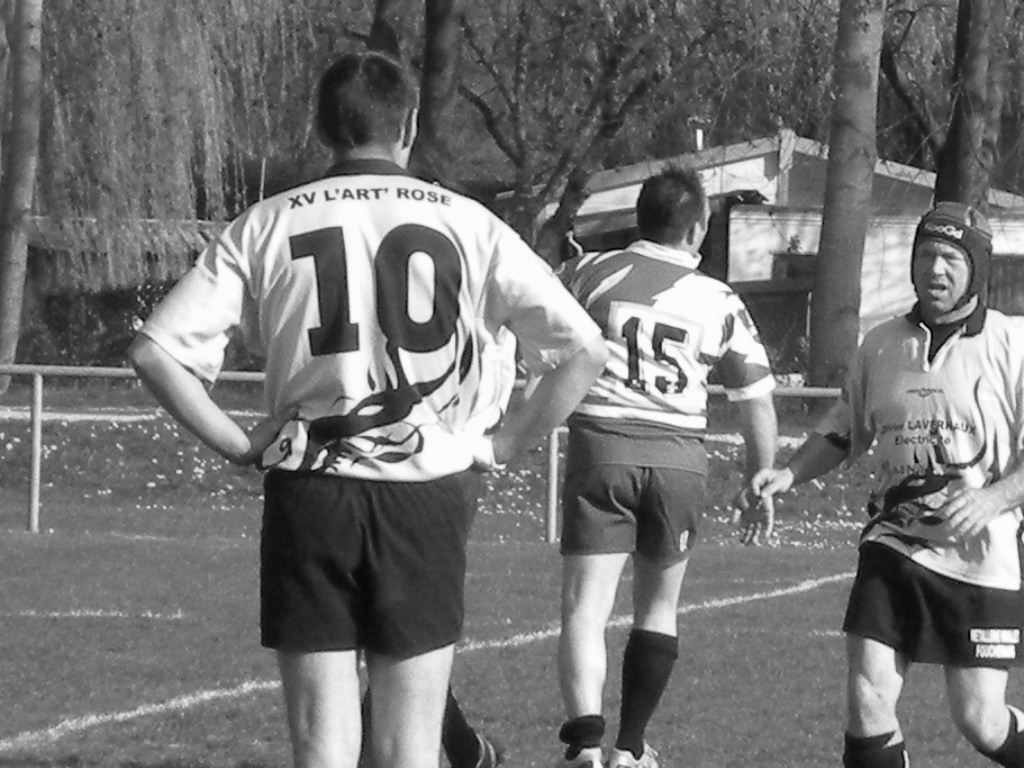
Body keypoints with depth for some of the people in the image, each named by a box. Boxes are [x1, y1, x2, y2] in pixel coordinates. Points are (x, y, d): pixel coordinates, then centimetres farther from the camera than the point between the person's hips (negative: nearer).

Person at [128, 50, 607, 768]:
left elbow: (156, 352, -4)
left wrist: (240, 443, 5)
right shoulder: (465, 224, 1)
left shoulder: (268, 226, 2)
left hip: (309, 494, 0)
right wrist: (502, 444, 7)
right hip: (429, 494, 0)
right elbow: (584, 349, -3)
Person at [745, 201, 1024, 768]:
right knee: (867, 699, -9)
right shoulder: (881, 345, 7)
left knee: (978, 720, -1)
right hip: (895, 545, 3)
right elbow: (845, 432, 20)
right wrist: (788, 474, 5)